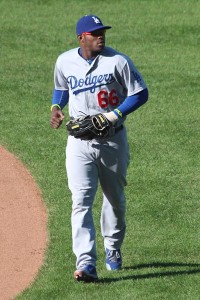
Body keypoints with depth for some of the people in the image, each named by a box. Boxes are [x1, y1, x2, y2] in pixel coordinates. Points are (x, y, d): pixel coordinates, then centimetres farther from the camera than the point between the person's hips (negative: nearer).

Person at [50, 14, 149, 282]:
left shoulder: (118, 61, -9)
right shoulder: (65, 61, 0)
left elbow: (141, 93, -6)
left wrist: (115, 115, -18)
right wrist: (56, 106, 0)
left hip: (113, 140, 0)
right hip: (79, 142, 0)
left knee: (115, 198, 17)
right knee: (81, 200, -15)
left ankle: (113, 250, 42)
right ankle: (86, 264, -25)